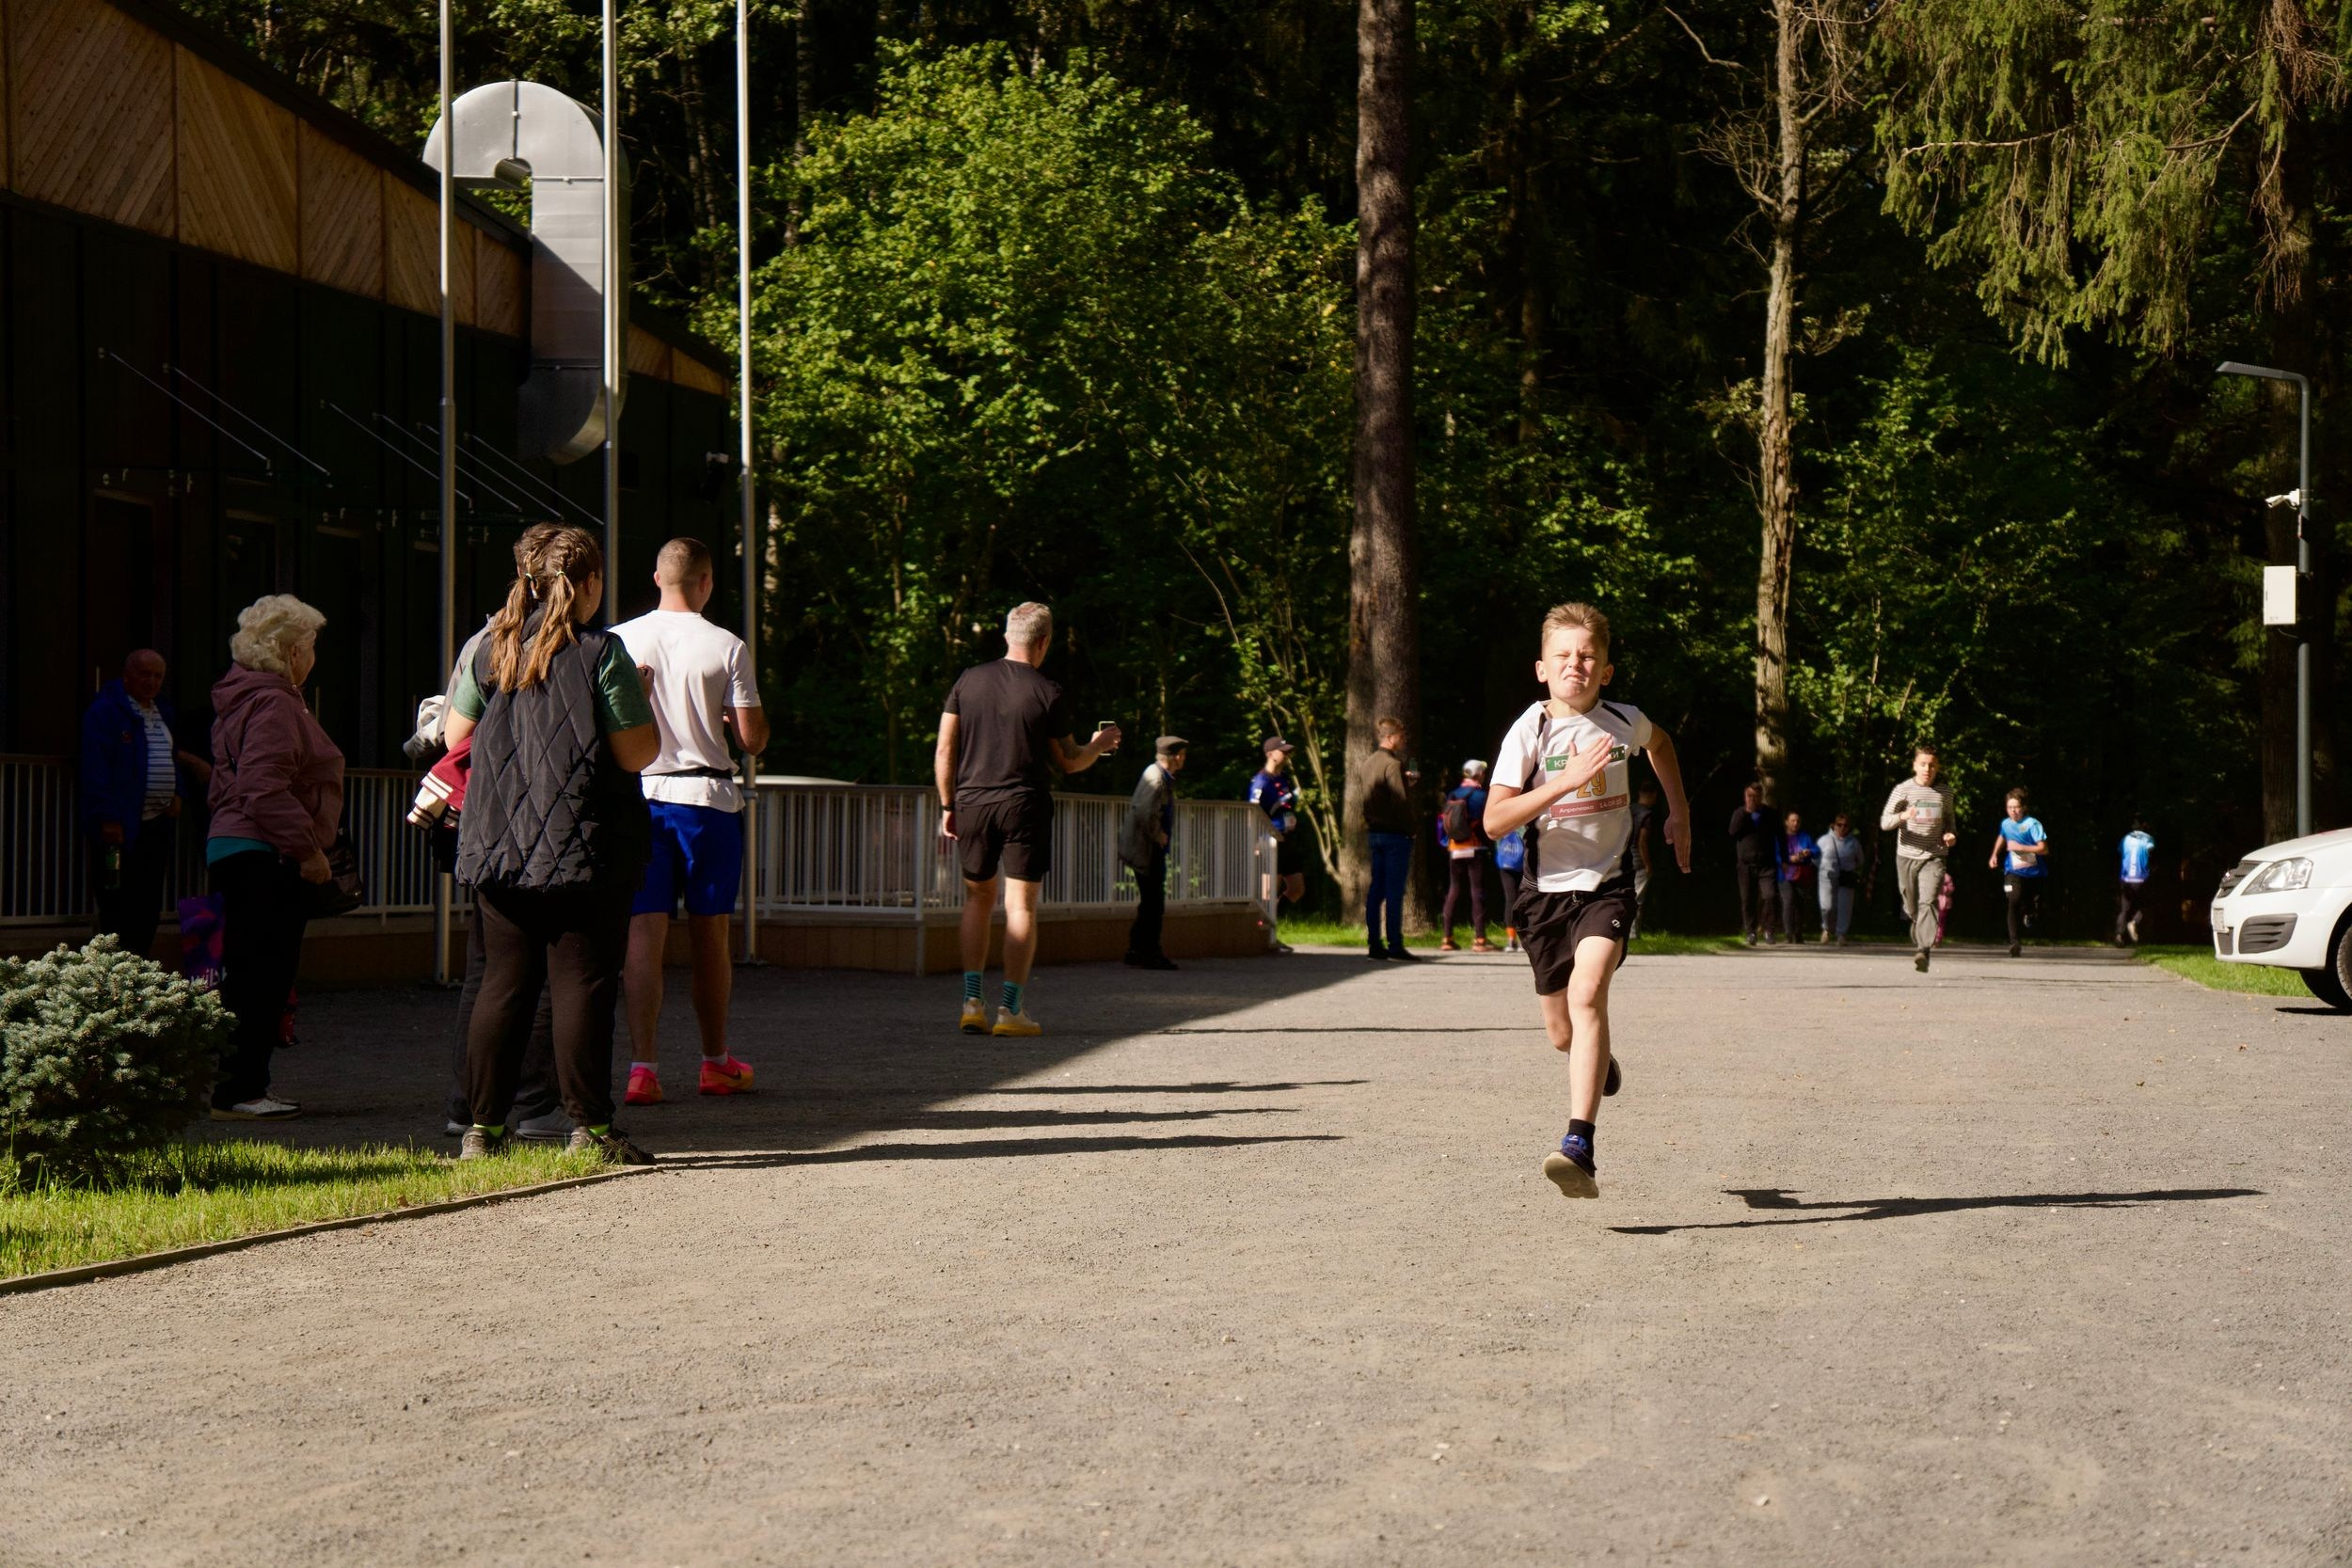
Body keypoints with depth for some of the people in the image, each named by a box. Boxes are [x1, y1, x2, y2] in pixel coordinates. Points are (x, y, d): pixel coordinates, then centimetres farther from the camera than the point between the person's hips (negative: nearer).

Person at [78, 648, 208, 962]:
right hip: (121, 827, -8)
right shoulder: (104, 712, -9)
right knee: (118, 909, -6)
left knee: (148, 911, 9)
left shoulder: (164, 713, 17)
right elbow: (95, 768, -15)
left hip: (157, 826, 8)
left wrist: (176, 794, 9)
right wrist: (108, 818, -21)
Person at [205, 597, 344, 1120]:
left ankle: (242, 1087, 17)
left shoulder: (247, 700, 21)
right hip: (263, 858, -11)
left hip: (236, 850, 11)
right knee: (261, 975, -9)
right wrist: (308, 849, -21)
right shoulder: (272, 704, -14)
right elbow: (264, 791, -24)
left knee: (255, 976, 13)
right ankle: (237, 1091, -8)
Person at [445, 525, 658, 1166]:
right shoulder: (600, 653, -9)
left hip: (496, 843, 5)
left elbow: (454, 737, 14)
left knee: (503, 984, 9)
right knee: (583, 982, -1)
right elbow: (638, 753, -11)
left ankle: (483, 1126, 10)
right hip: (584, 846, -5)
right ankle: (590, 1126, -1)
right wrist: (640, 696, 7)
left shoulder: (490, 649, 7)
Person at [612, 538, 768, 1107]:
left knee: (643, 934, -2)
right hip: (708, 797, -1)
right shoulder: (727, 647, -4)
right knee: (709, 935, 11)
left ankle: (643, 1066, -12)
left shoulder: (619, 640, 1)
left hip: (639, 795, 1)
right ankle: (717, 1063, 23)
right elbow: (753, 739, -5)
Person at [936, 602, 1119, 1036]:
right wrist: (1099, 746, 23)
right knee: (1021, 907, 2)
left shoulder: (968, 681, 3)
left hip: (972, 803, 3)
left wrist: (948, 805, 12)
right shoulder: (1048, 694, -4)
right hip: (1025, 805, -3)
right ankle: (1010, 1008, -2)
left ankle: (971, 1001, 5)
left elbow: (944, 750, 4)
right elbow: (1068, 762, 4)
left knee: (978, 899, 15)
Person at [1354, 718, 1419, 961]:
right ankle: (1395, 945, -5)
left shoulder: (1364, 765, 12)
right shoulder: (1393, 765, -13)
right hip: (1396, 834, -8)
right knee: (1395, 891, -5)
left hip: (1374, 832, 8)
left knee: (1375, 891, 8)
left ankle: (1374, 945, 9)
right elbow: (1401, 801, -20)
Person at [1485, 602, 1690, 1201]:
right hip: (1546, 887, 1)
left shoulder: (1624, 722, 0)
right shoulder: (1529, 731, -8)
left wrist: (1679, 811, 23)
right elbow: (1494, 820, -18)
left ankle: (1578, 1150, -33)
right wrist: (1568, 780, -25)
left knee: (1587, 993, -26)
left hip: (1607, 884, -1)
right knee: (1562, 1031, 10)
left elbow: (1660, 743, 27)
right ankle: (1599, 1060, 51)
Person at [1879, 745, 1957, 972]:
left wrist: (1950, 834, 0)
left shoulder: (1944, 793, 7)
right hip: (1906, 857, 0)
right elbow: (1884, 821, -7)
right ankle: (1919, 942, 32)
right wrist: (1903, 816, -28)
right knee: (1912, 907, 8)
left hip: (1933, 857, 0)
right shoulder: (1903, 790, -1)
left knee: (1927, 902, -19)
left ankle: (1924, 951, -30)